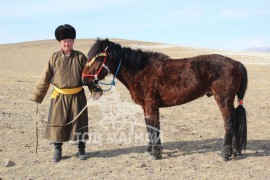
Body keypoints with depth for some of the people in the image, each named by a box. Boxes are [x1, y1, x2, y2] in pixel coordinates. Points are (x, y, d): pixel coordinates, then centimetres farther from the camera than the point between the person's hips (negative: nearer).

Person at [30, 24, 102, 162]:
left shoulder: (80, 57, -1)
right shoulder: (54, 58, 1)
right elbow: (45, 78, 3)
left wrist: (95, 91, -14)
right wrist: (37, 96, 2)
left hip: (77, 96, 0)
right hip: (59, 96, 1)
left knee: (79, 122, 7)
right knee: (57, 123, 5)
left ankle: (81, 149, 23)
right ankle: (57, 150, 21)